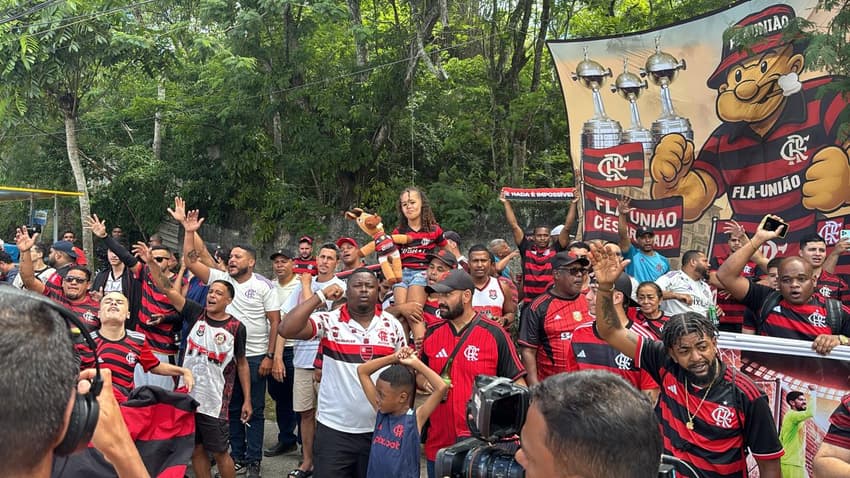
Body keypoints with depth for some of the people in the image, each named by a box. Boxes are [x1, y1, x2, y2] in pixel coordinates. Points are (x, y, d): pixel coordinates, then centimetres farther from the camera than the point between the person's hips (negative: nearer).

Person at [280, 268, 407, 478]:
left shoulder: (393, 325, 1)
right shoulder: (329, 321, -8)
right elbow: (286, 330, -21)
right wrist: (321, 296, -20)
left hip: (379, 429, 3)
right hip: (334, 428, -2)